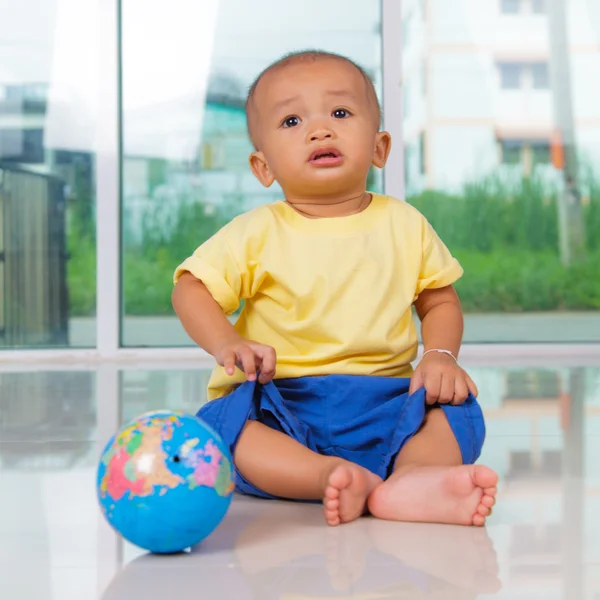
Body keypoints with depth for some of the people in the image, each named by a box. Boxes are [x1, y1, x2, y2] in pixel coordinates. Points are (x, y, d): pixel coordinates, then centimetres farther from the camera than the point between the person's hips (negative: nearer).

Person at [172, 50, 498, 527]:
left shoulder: (403, 225, 6)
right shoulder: (257, 233, -1)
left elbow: (440, 300, 12)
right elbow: (191, 289, -1)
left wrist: (440, 355, -9)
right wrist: (226, 345, -21)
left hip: (382, 403, 2)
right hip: (281, 406, -2)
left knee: (456, 408, -21)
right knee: (220, 420, -29)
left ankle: (414, 475, -47)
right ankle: (329, 474, -43)